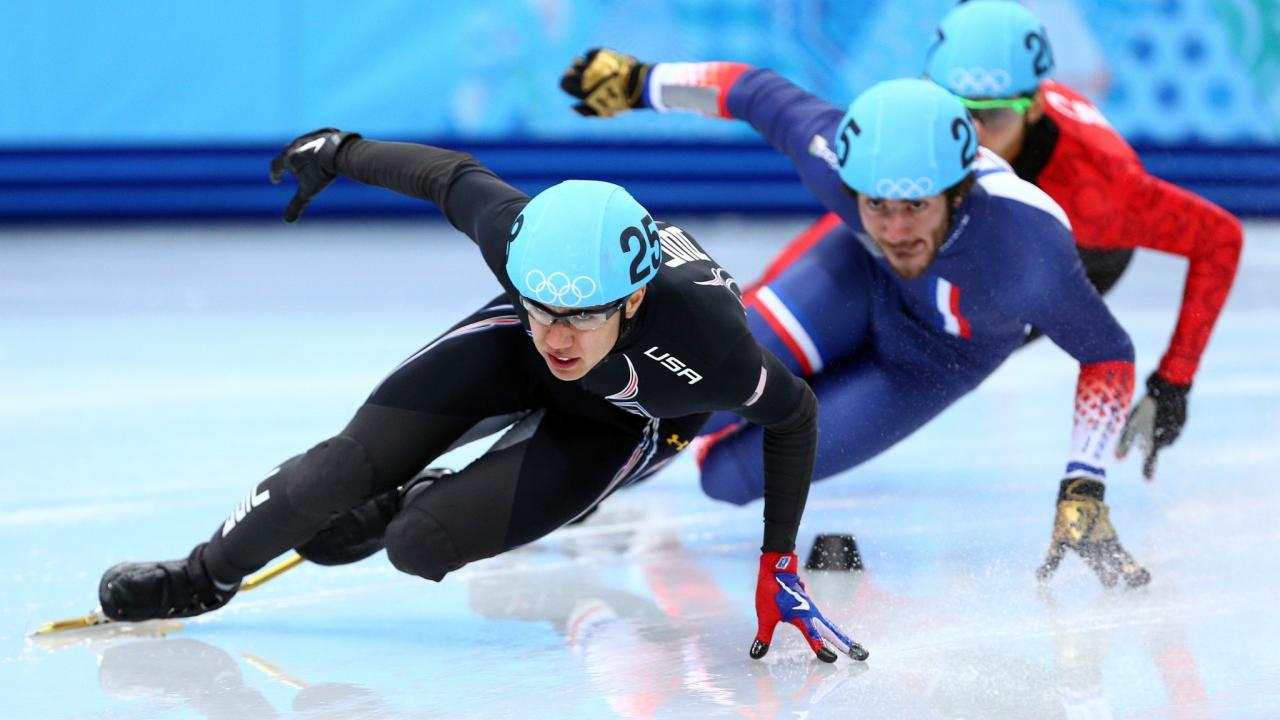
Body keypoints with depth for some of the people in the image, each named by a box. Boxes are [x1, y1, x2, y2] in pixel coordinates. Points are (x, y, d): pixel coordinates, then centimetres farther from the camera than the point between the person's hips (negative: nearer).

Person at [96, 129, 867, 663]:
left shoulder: (707, 342, -44)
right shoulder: (516, 231, -38)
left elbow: (794, 414, -23)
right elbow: (454, 176, -14)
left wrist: (779, 566, -19)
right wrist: (344, 152, 2)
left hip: (623, 423, -2)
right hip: (514, 356, 2)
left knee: (419, 544, -17)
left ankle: (403, 510, 20)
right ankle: (207, 576, 21)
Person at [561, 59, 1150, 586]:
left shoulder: (1029, 255, -43)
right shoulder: (837, 154, -37)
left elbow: (1108, 356, -26)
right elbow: (757, 92, -17)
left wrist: (1084, 490, -28)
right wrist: (640, 82, -5)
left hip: (940, 358, -1)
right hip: (860, 278, 1)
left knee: (729, 473, -8)